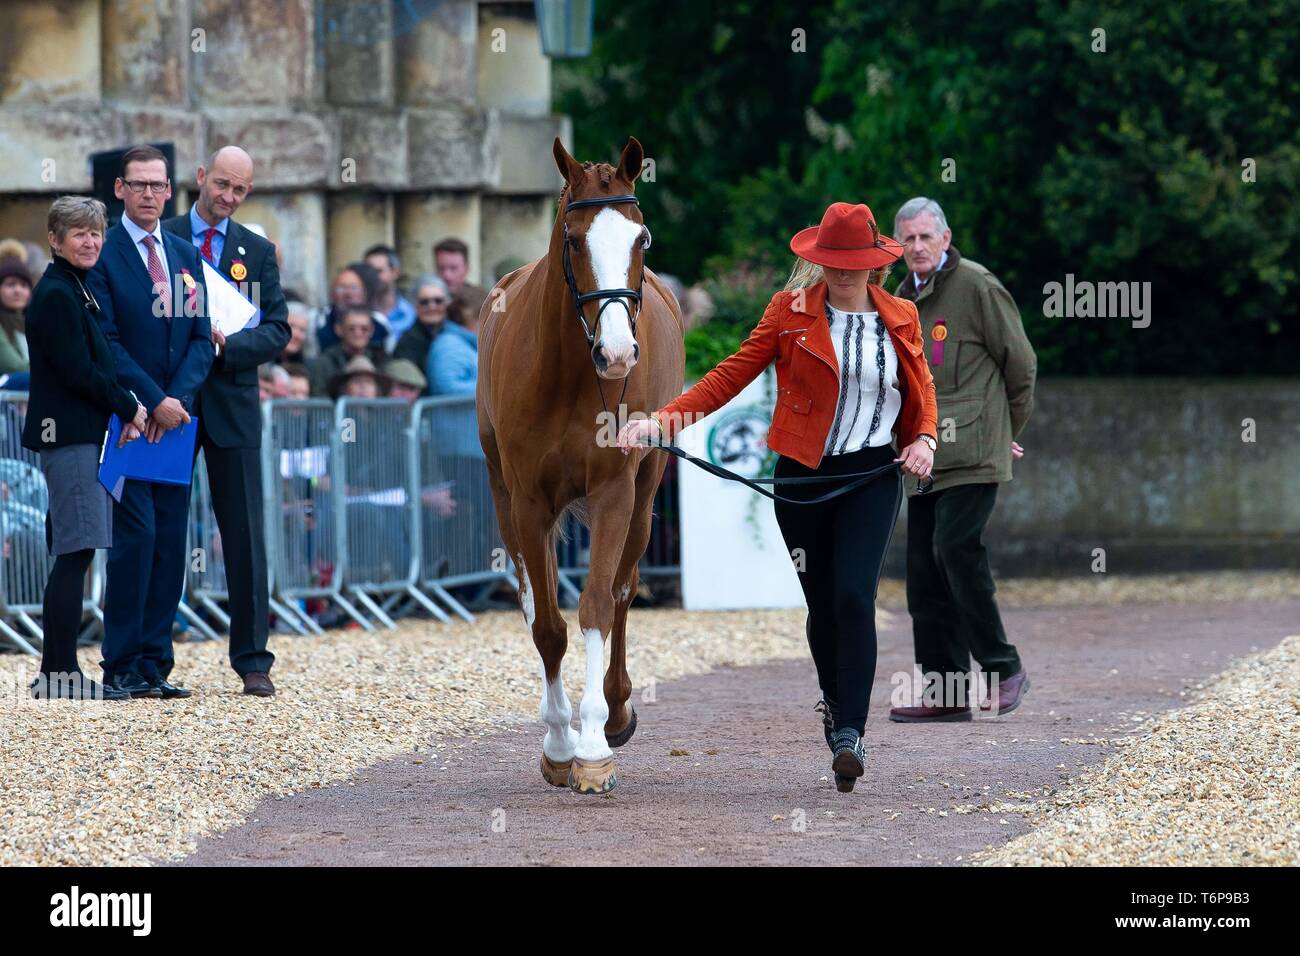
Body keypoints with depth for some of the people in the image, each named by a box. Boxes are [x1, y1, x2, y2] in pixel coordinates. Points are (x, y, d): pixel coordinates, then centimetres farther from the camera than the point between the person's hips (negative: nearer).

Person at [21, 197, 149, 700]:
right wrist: (128, 408, -7)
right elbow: (78, 371, -18)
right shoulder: (55, 295, -13)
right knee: (75, 553, -10)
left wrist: (122, 414, 5)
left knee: (70, 555, 10)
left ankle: (55, 672, 12)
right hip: (69, 434, -10)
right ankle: (60, 673, -10)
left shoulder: (76, 291, 18)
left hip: (84, 435, 10)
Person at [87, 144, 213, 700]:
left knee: (171, 542, 3)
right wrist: (151, 400, -15)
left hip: (176, 418, 5)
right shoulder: (102, 254, -3)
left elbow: (201, 338, 9)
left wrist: (177, 398, -7)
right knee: (136, 533, -11)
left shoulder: (186, 257, 15)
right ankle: (122, 665, -6)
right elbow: (106, 341, -9)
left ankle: (155, 663, 6)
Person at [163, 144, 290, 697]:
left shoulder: (257, 251, 10)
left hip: (231, 405, 1)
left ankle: (252, 659, 4)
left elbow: (277, 330, 3)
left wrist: (226, 345, -14)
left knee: (245, 536, 0)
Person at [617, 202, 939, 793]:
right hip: (803, 476, 1)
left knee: (853, 597, -16)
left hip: (871, 476, -1)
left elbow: (922, 390, 19)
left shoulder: (901, 319, 5)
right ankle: (835, 707, 31)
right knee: (822, 604, 7)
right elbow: (735, 374, -3)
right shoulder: (791, 310, 0)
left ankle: (851, 732, -16)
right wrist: (661, 420, -13)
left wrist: (924, 439, -2)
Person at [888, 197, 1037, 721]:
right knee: (923, 565, 4)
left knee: (955, 546, -19)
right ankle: (945, 691, 7)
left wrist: (1005, 433, 8)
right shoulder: (903, 298, 17)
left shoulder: (977, 286, -5)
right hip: (925, 456, 8)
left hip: (971, 455, -8)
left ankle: (1003, 668, -8)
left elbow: (1019, 363, -1)